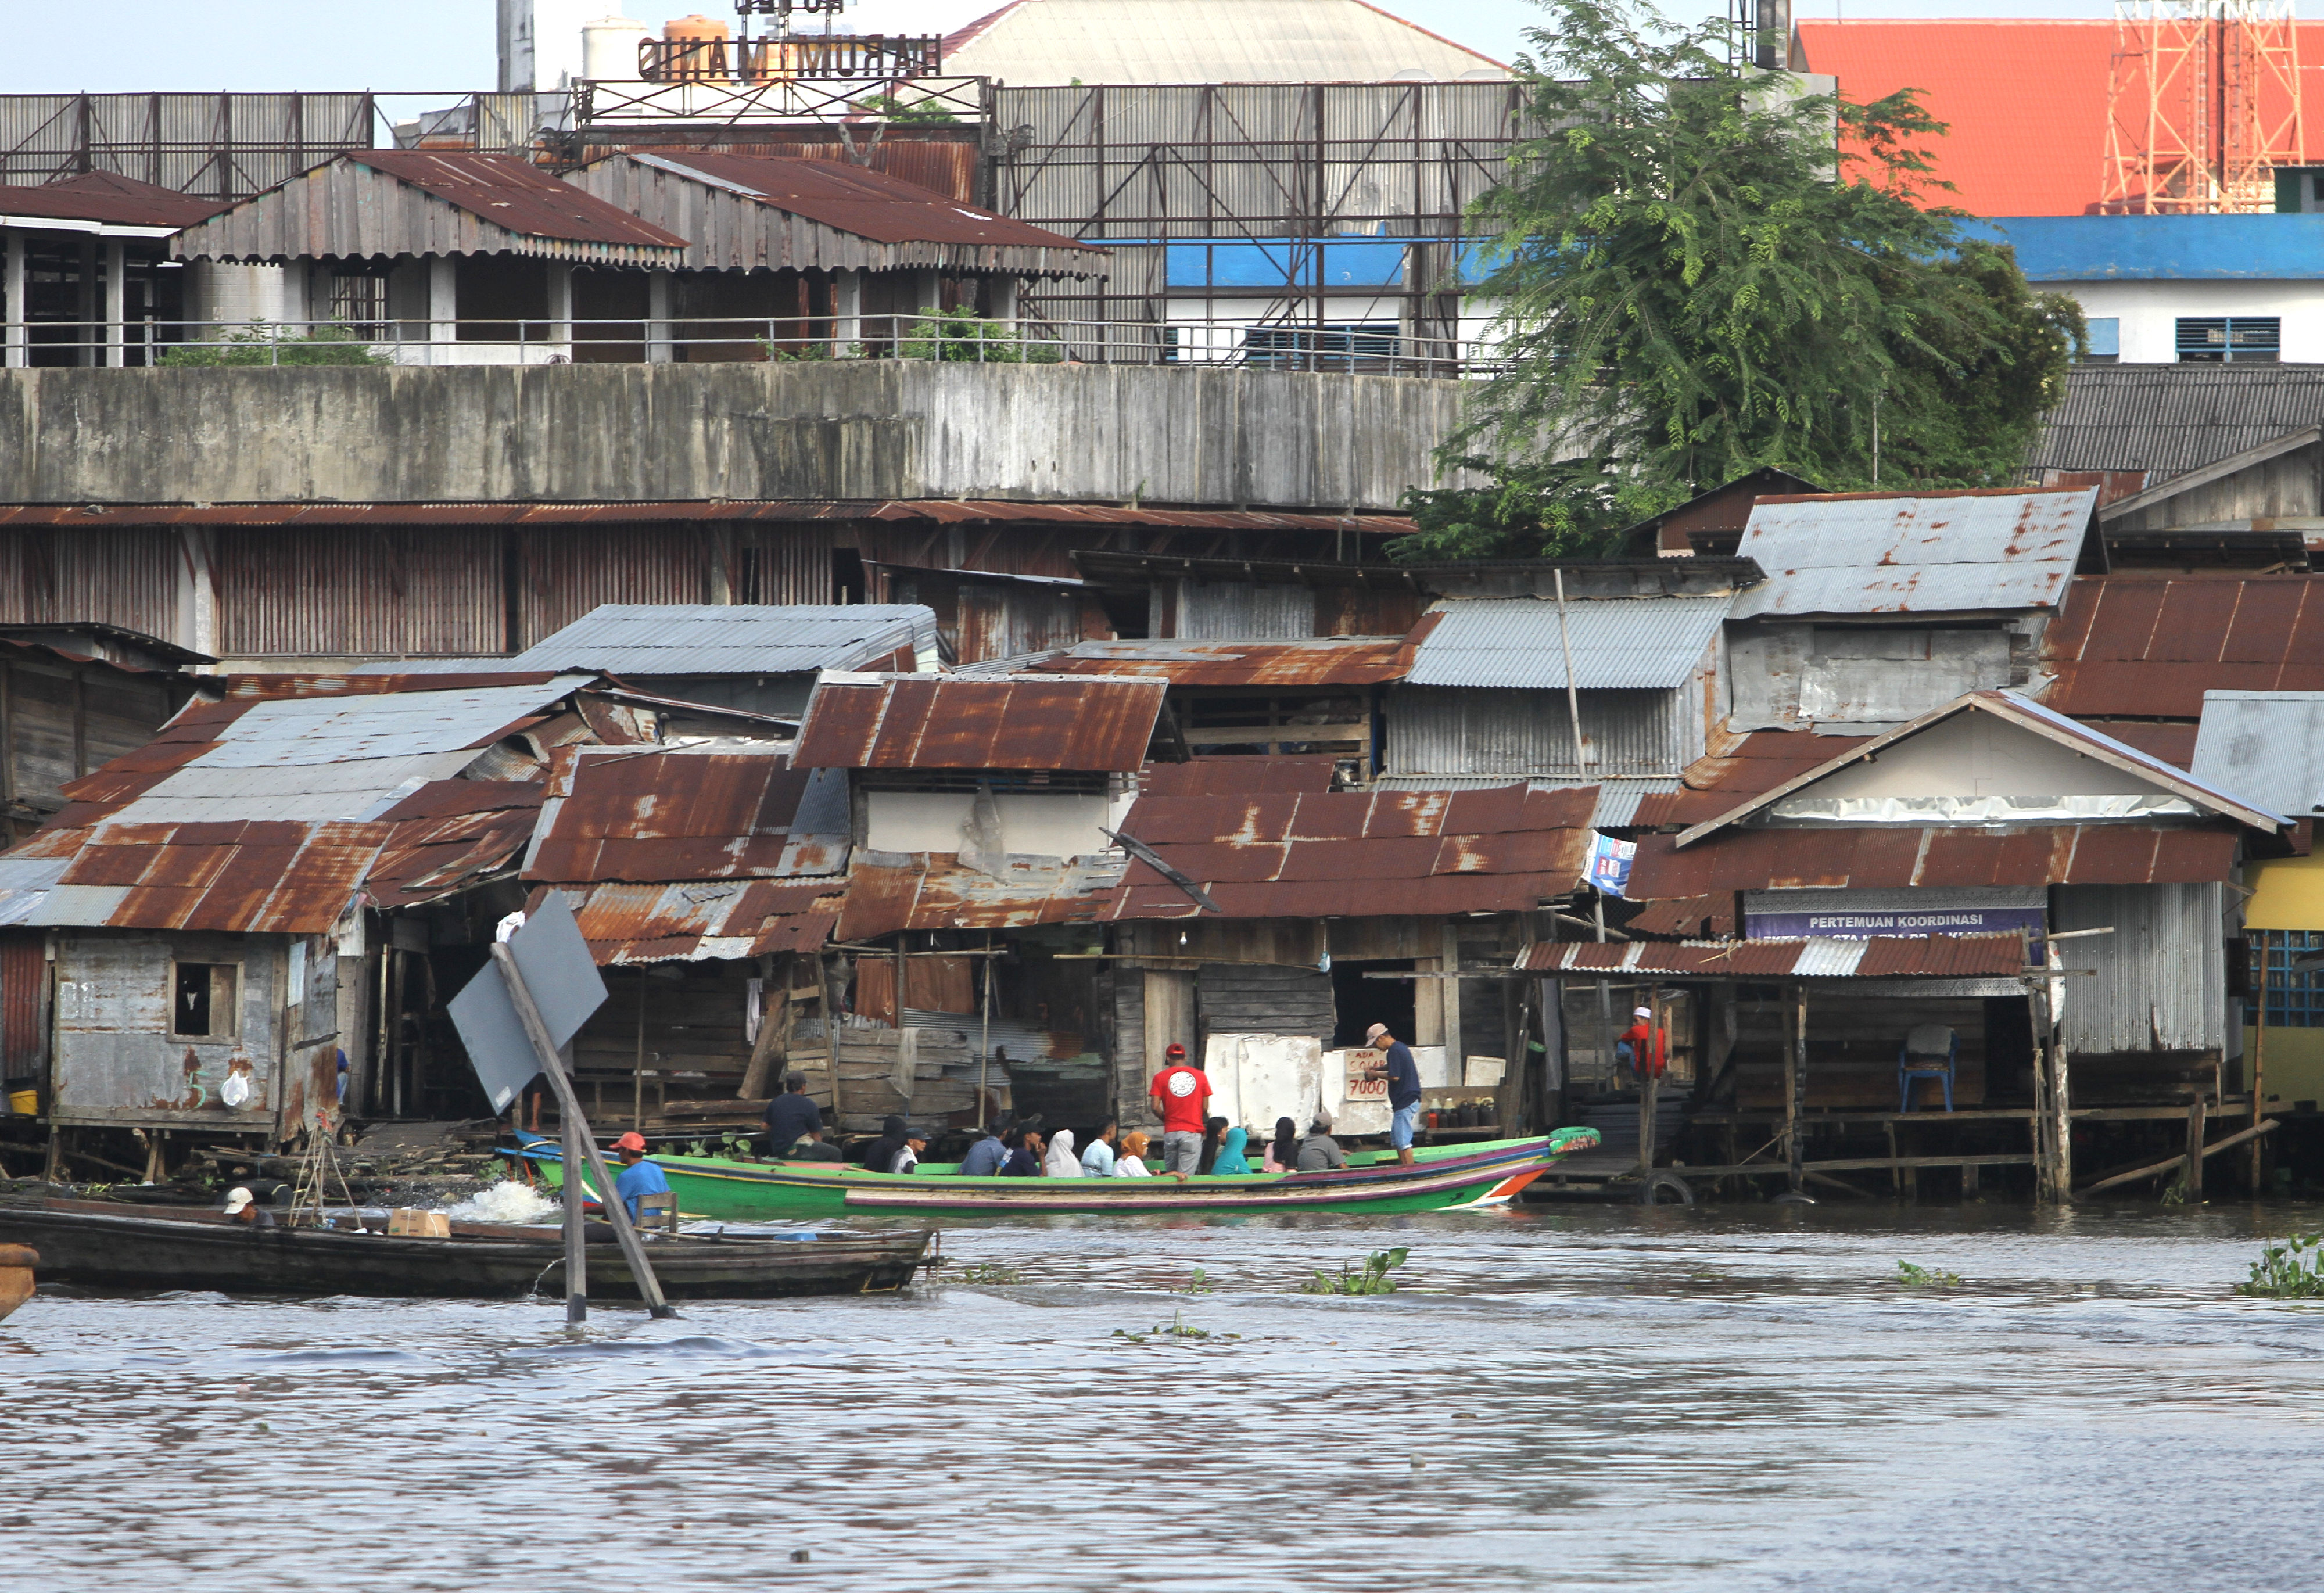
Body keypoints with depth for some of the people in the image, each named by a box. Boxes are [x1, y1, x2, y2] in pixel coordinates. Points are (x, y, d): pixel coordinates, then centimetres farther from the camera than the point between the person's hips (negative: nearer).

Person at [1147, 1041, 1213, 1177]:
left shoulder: (1160, 1077, 1)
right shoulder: (1199, 1076, 4)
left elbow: (1155, 1107, -4)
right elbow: (1205, 1107, 4)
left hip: (1171, 1132, 0)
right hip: (1193, 1132, 0)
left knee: (1170, 1175, 10)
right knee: (1186, 1175, -6)